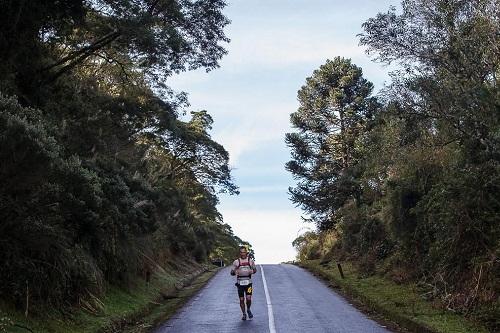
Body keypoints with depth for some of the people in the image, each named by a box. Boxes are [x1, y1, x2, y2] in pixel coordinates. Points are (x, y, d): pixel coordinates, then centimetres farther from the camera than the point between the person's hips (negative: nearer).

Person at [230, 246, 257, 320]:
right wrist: (235, 272, -21)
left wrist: (251, 271, -10)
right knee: (241, 299, 1)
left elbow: (255, 270, 14)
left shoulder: (250, 261, 3)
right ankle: (244, 314, 19)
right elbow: (231, 273, 2)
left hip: (248, 283, 0)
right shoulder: (236, 262, 0)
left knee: (248, 298, -10)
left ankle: (248, 310, 20)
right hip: (240, 283, 0)